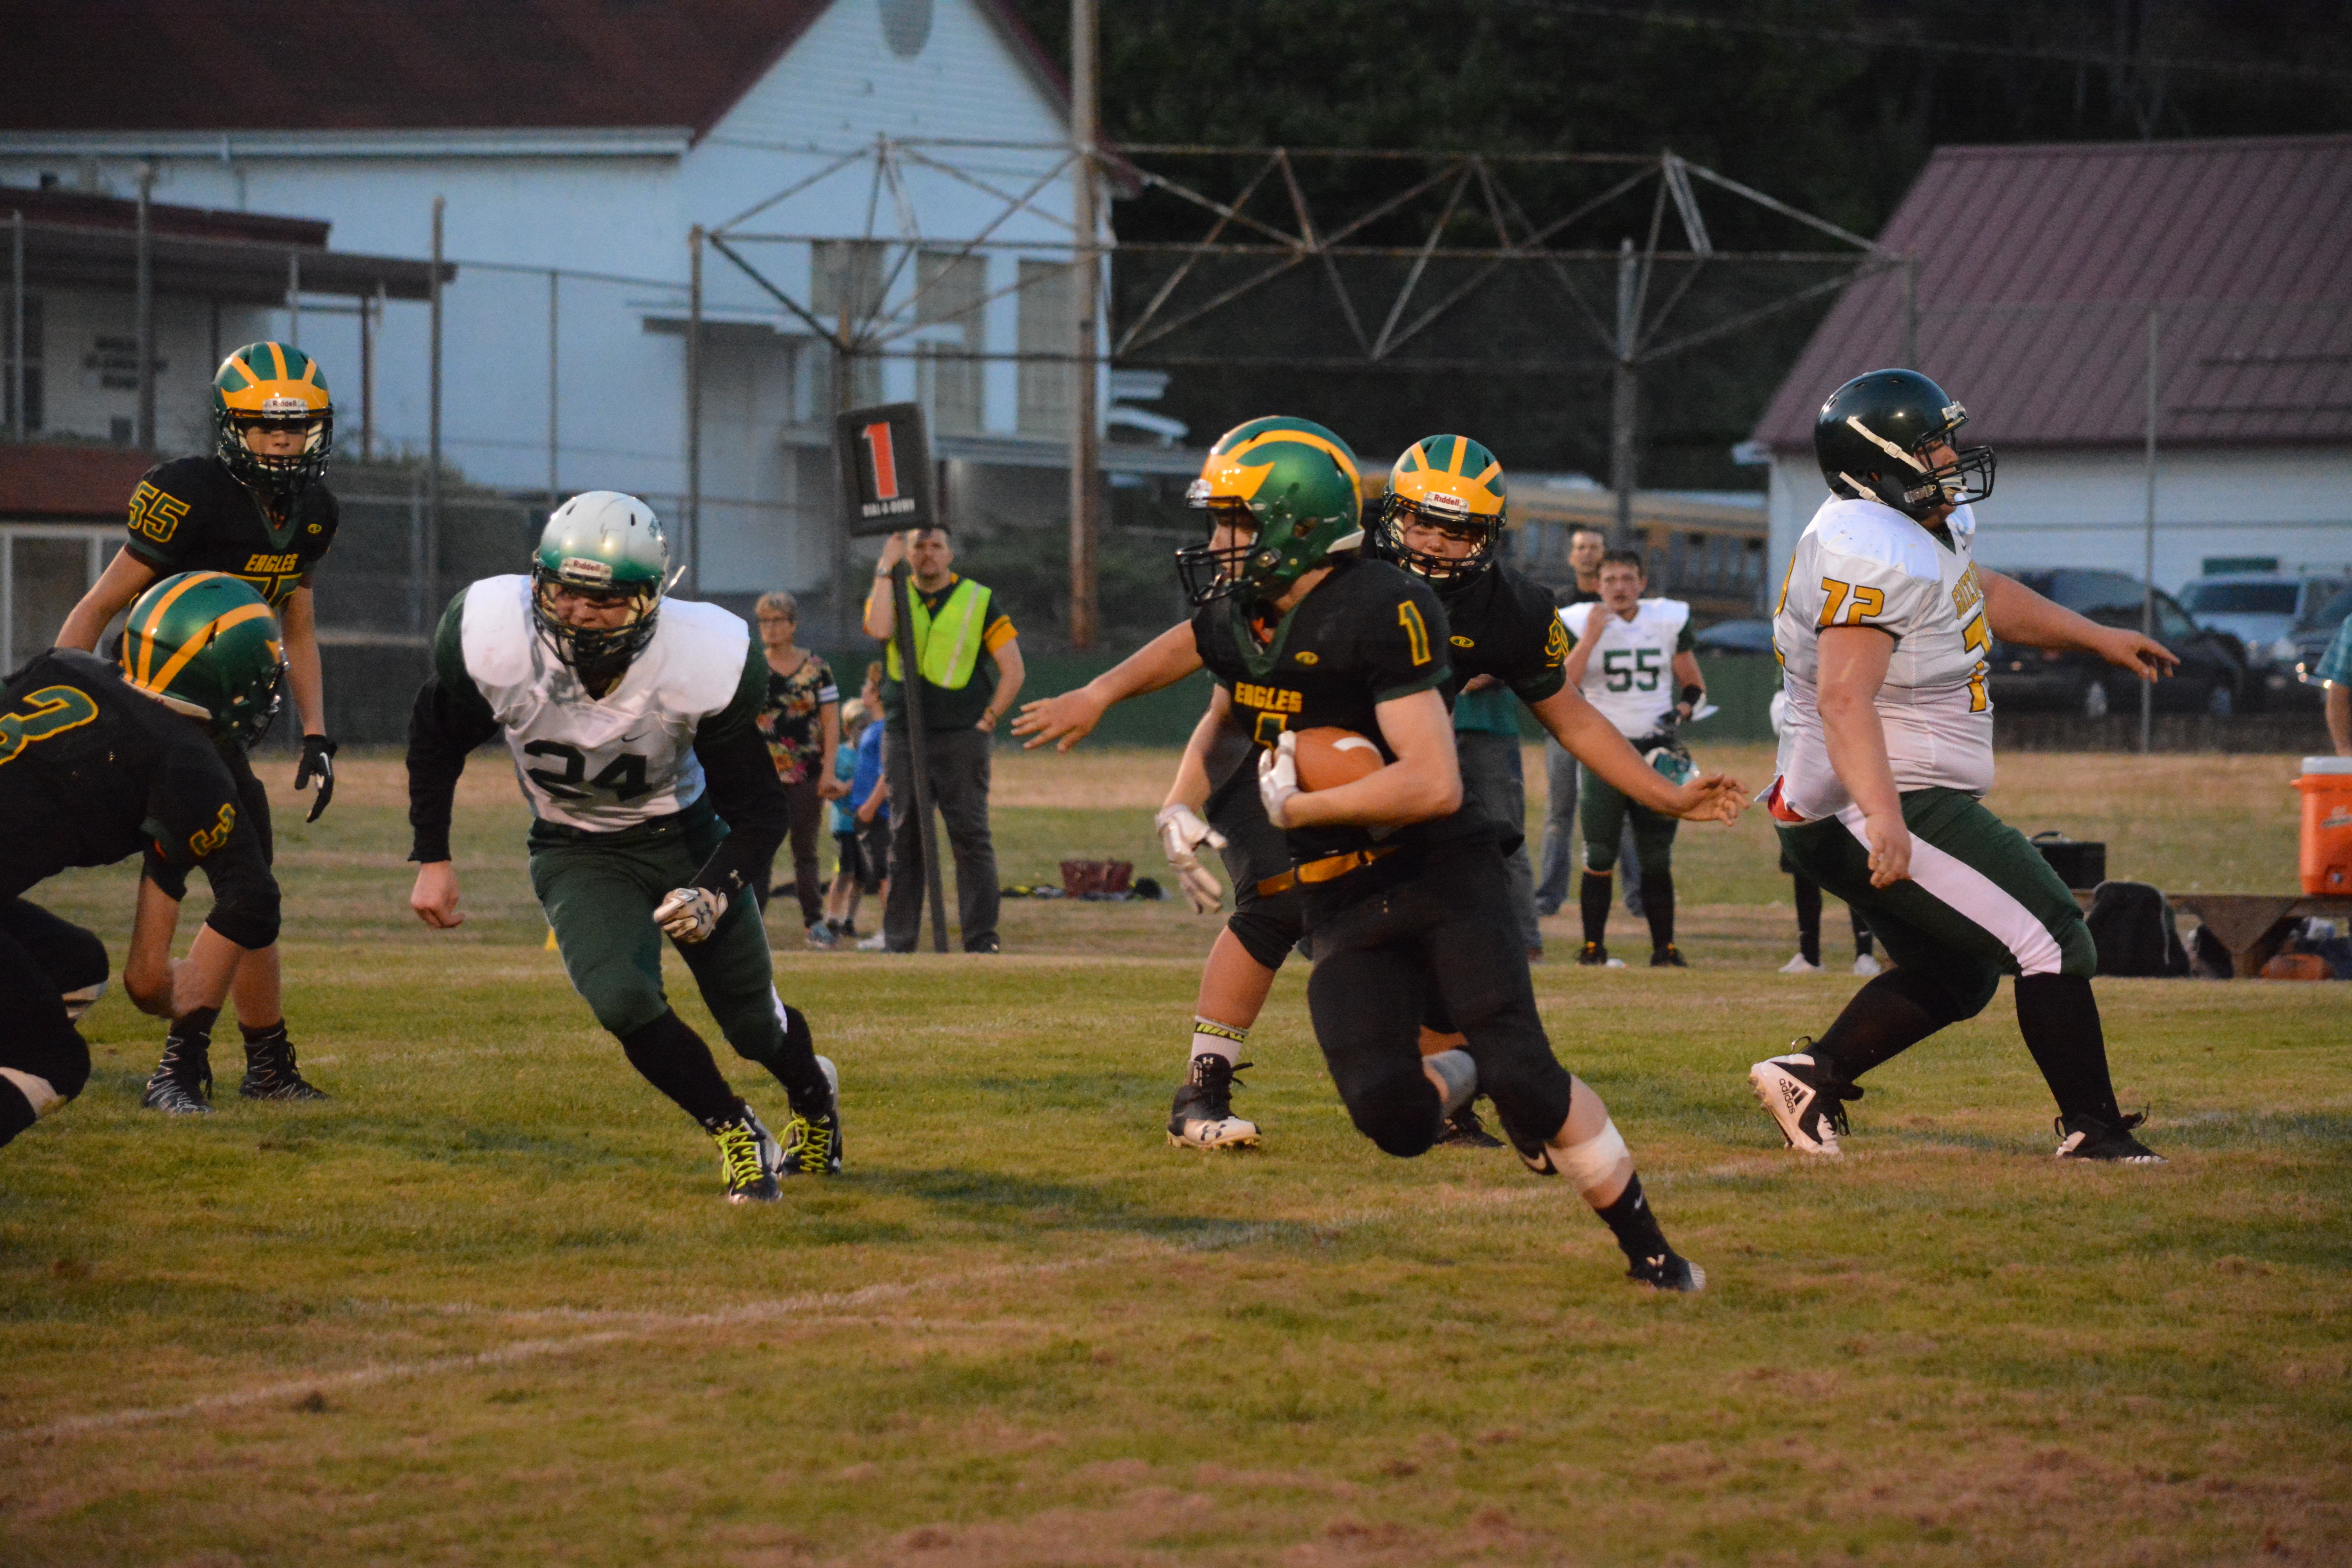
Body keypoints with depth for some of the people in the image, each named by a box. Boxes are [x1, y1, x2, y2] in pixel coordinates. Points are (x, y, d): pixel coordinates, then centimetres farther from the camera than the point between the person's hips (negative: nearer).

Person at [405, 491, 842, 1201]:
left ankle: (813, 1092, 49)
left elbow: (760, 810, -16)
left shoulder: (700, 665, -28)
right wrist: (433, 859, -4)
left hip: (687, 839, 0)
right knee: (621, 999, -26)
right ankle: (736, 1134, -1)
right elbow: (436, 742, -4)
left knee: (754, 1025, 10)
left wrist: (716, 893, -33)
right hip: (579, 855, 0)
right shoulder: (493, 642, -27)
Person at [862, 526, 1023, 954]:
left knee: (971, 838, -7)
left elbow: (1013, 670, 5)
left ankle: (981, 939, -6)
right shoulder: (893, 595, 11)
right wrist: (886, 568, -9)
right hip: (903, 738, 2)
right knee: (904, 840, 5)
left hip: (961, 738, -2)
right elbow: (880, 629, -14)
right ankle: (897, 943, 9)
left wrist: (987, 721, -4)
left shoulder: (978, 602, 5)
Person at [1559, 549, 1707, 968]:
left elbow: (1694, 686, 15)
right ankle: (1593, 948, 3)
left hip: (1657, 752, 2)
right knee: (1600, 858, -5)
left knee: (1657, 859, 5)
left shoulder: (1669, 622, 6)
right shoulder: (1582, 623, -1)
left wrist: (1682, 710, -6)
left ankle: (1665, 949, 9)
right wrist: (1591, 637, -19)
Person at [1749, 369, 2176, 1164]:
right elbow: (1844, 697, -34)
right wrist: (1883, 817, -44)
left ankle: (1810, 1075, 18)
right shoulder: (1875, 555, -24)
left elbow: (1981, 592, 31)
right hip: (1896, 808, -11)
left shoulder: (1932, 524, 10)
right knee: (2052, 944, -6)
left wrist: (2098, 637, 34)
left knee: (1950, 979, 22)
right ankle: (2092, 1128, 1)